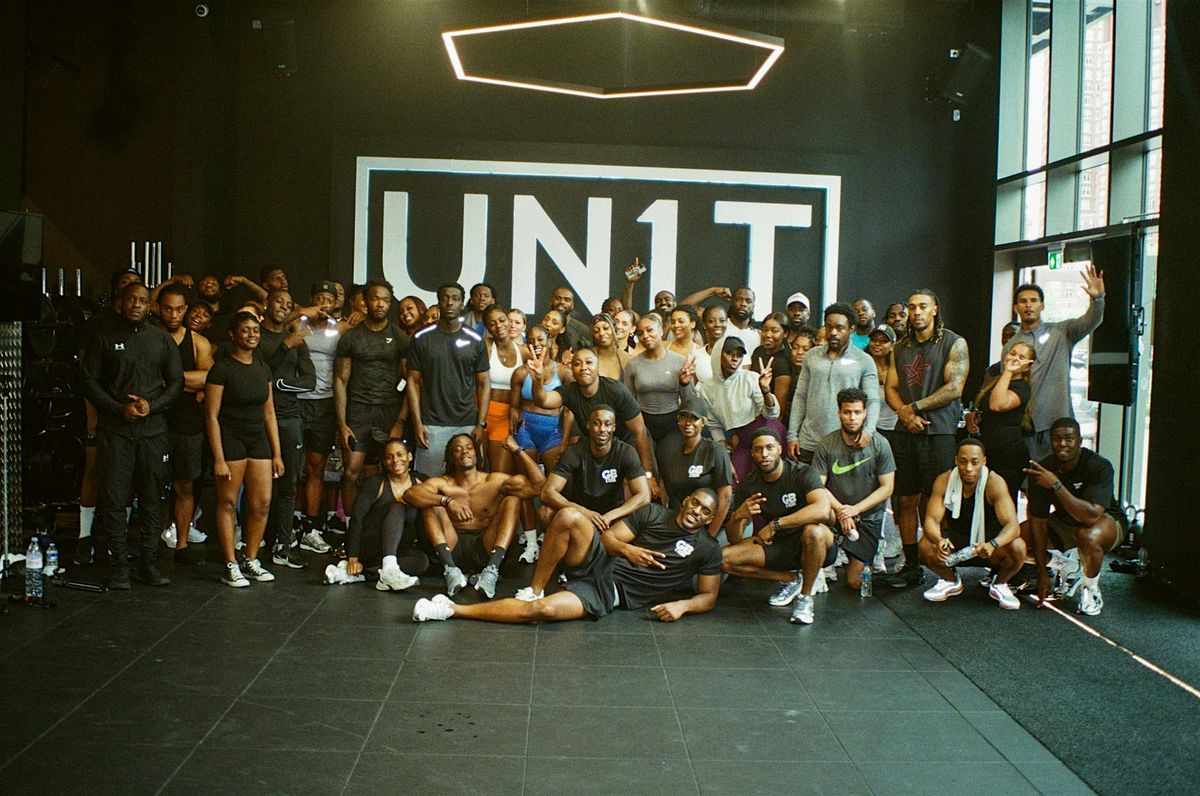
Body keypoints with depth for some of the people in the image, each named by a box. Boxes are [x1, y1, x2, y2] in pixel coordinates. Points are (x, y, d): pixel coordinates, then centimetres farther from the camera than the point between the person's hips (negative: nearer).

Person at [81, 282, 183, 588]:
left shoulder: (162, 339, 10)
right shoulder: (102, 335, 4)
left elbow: (176, 382, 8)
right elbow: (89, 382, 1)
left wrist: (152, 405, -9)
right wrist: (120, 409, -11)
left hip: (153, 429, 2)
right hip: (114, 429, -2)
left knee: (152, 499, 3)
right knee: (114, 499, -1)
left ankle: (149, 562, 11)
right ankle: (119, 565, 7)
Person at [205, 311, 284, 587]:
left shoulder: (263, 368, 9)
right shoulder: (222, 368, -9)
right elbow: (211, 415, -10)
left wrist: (277, 453, 10)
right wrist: (218, 459, -14)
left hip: (258, 440, 6)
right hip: (230, 439, -6)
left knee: (262, 504, 2)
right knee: (228, 503, 1)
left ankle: (251, 561, 16)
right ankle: (230, 567, 8)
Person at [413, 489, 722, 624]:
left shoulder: (707, 549, 7)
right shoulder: (653, 514, 12)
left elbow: (708, 597, 8)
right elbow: (608, 536, 9)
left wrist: (682, 606, -13)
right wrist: (626, 549, -14)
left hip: (612, 593, -3)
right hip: (600, 565, 3)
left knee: (544, 610, -29)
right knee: (570, 516, -30)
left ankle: (452, 610, -19)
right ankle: (533, 590, -12)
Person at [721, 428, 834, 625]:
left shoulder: (803, 473, -16)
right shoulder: (747, 485, -3)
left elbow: (822, 510, -37)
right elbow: (734, 540, -6)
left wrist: (775, 524, -37)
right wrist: (738, 517, -30)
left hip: (812, 548, -5)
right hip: (777, 546, 5)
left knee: (813, 531, -40)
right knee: (724, 559, -14)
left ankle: (805, 596, -15)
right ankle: (792, 579, 3)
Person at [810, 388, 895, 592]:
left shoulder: (880, 444, -7)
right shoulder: (826, 444, -8)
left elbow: (887, 488, -8)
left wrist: (855, 509, -19)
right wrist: (840, 509, -27)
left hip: (868, 516, 0)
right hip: (837, 513, 0)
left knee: (855, 582, -7)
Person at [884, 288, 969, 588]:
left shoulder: (954, 344, 1)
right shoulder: (900, 348, 16)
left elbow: (954, 388, -8)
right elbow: (890, 388, 11)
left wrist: (915, 407, -7)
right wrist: (905, 413, -8)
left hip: (939, 432, -4)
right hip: (906, 431, 4)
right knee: (906, 500, 3)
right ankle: (910, 564, 11)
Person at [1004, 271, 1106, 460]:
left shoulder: (1061, 333, 6)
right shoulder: (1011, 346, 11)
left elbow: (1091, 321, -10)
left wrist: (1097, 298, -28)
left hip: (1058, 422, -1)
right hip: (1024, 423, 2)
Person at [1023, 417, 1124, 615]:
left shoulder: (1099, 466, -29)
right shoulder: (1041, 470, -19)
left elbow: (1091, 516, -41)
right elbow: (1038, 521, -16)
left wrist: (1056, 485, -48)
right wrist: (1042, 573, -18)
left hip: (1105, 521, -5)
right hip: (1063, 523, 5)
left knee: (1088, 537, -39)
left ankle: (1090, 590, -9)